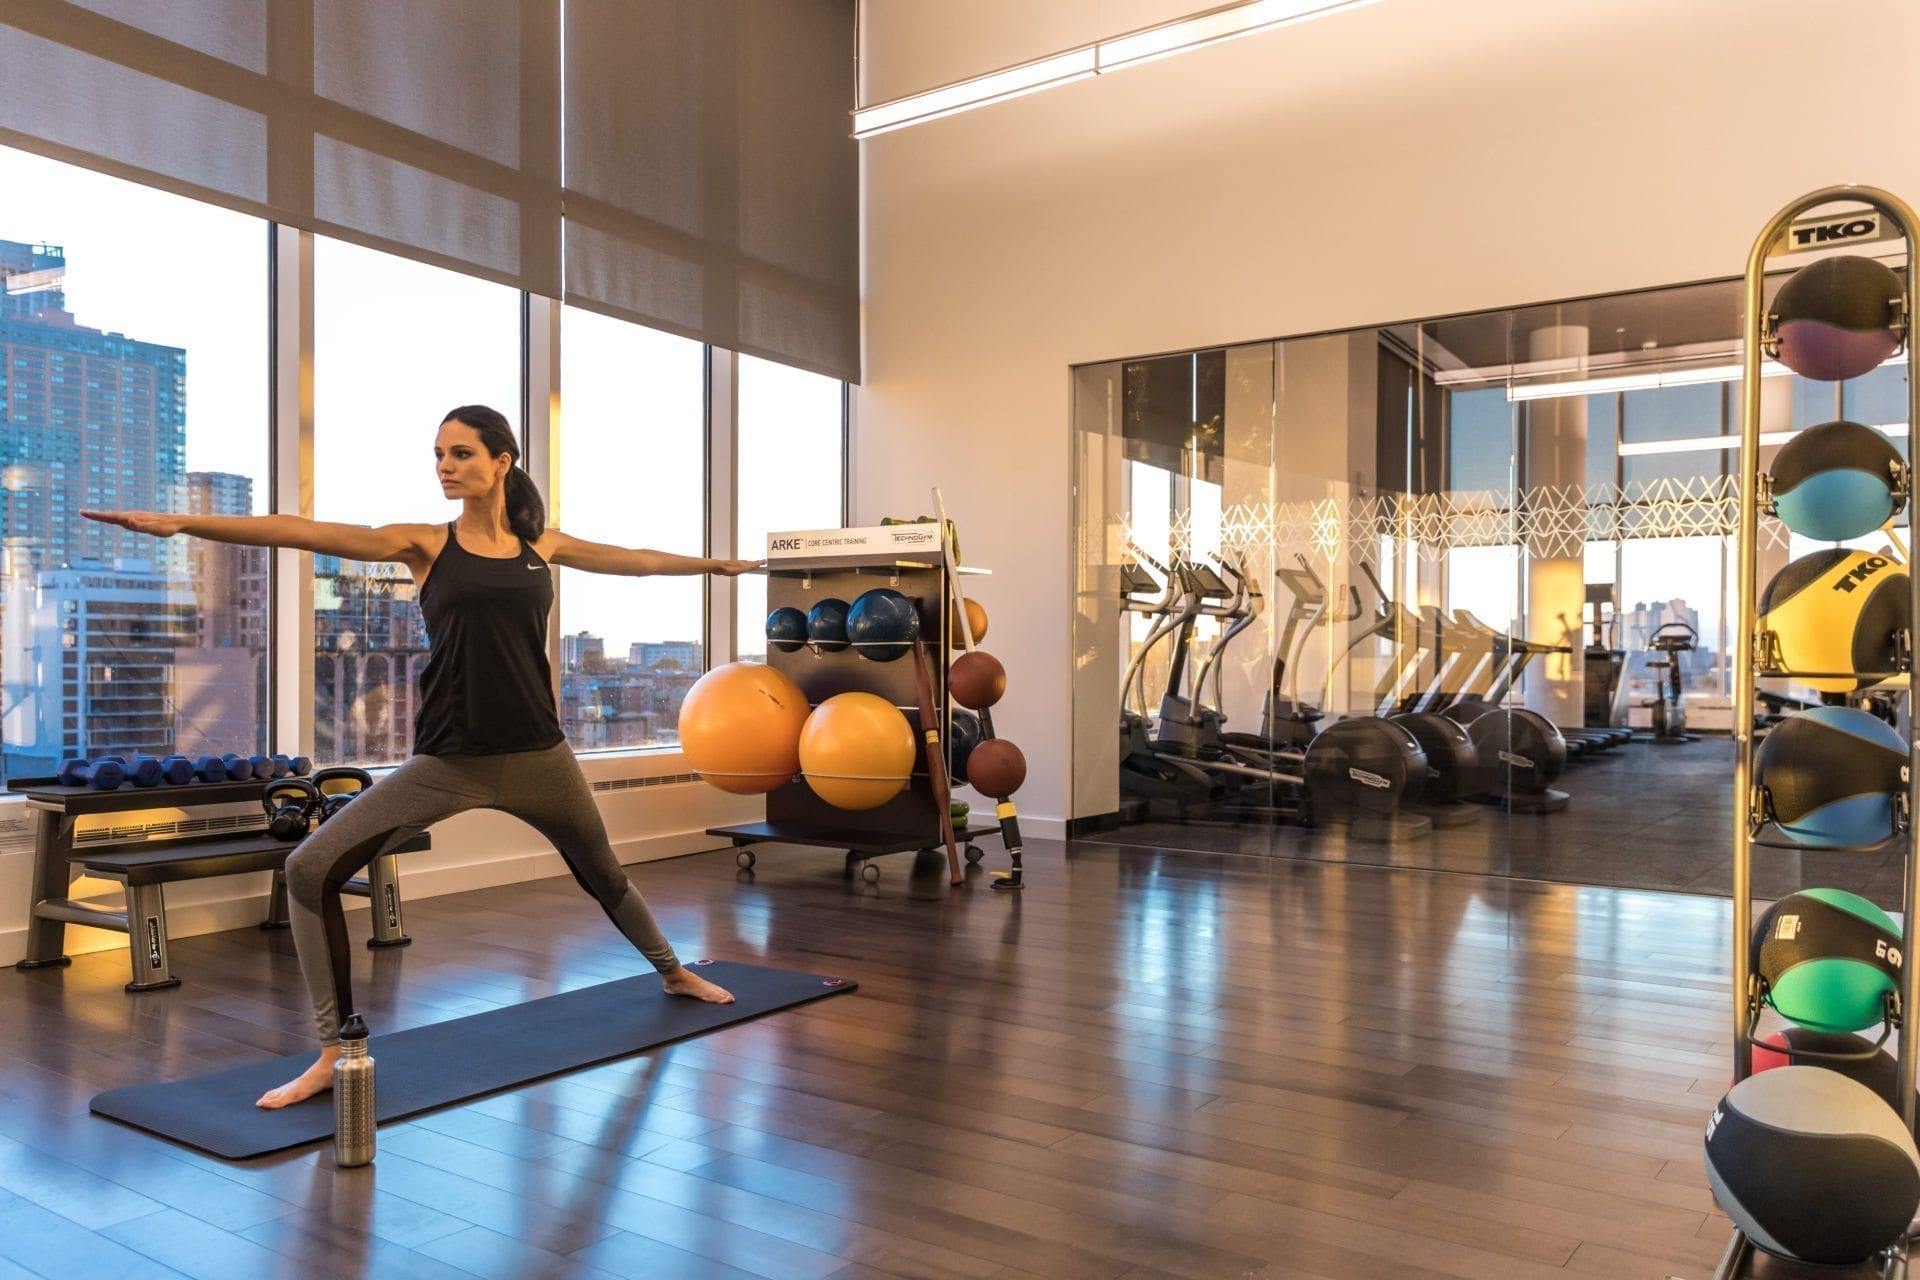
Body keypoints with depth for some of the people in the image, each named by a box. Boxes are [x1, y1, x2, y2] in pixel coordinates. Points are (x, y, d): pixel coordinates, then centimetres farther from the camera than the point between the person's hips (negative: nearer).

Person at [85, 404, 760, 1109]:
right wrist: (184, 522, -23)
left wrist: (714, 563, 30)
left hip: (537, 756, 2)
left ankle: (673, 971, 48)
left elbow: (632, 558, 18)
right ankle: (335, 1053, -5)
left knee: (602, 873, 21)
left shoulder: (542, 545, 4)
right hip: (446, 762, -1)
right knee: (311, 870, -16)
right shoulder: (426, 544, -3)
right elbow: (309, 533, -14)